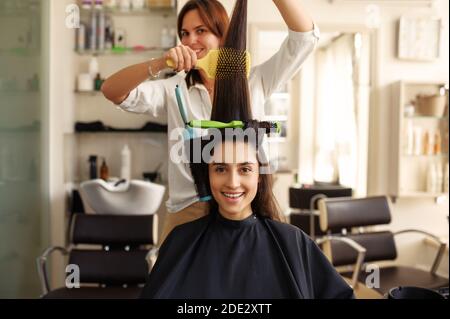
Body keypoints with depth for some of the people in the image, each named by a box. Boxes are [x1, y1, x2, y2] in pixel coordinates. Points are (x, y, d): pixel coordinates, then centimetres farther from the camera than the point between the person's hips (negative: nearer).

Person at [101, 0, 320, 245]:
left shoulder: (254, 82, 6)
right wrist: (159, 64, -25)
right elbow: (111, 91, -8)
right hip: (188, 213, 0)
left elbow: (305, 36, -1)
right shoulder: (173, 90, 4)